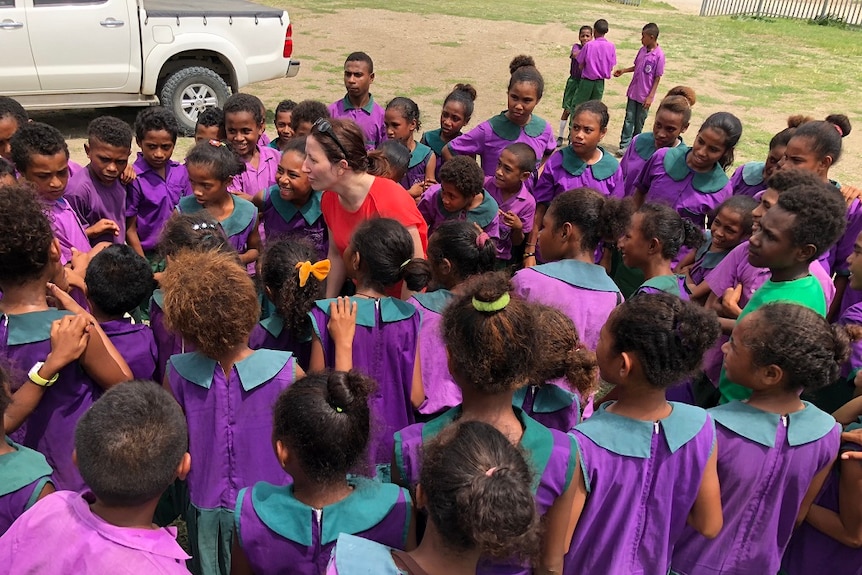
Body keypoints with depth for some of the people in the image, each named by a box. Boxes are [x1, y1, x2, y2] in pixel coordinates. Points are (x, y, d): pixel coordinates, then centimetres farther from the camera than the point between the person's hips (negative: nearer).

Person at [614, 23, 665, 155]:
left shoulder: (659, 55, -16)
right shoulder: (642, 50, 2)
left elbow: (657, 78, -12)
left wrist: (650, 96, -14)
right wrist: (624, 70, 2)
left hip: (645, 96, -5)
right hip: (633, 92, 5)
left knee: (639, 122, 7)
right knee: (629, 119, 3)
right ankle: (624, 145, 5)